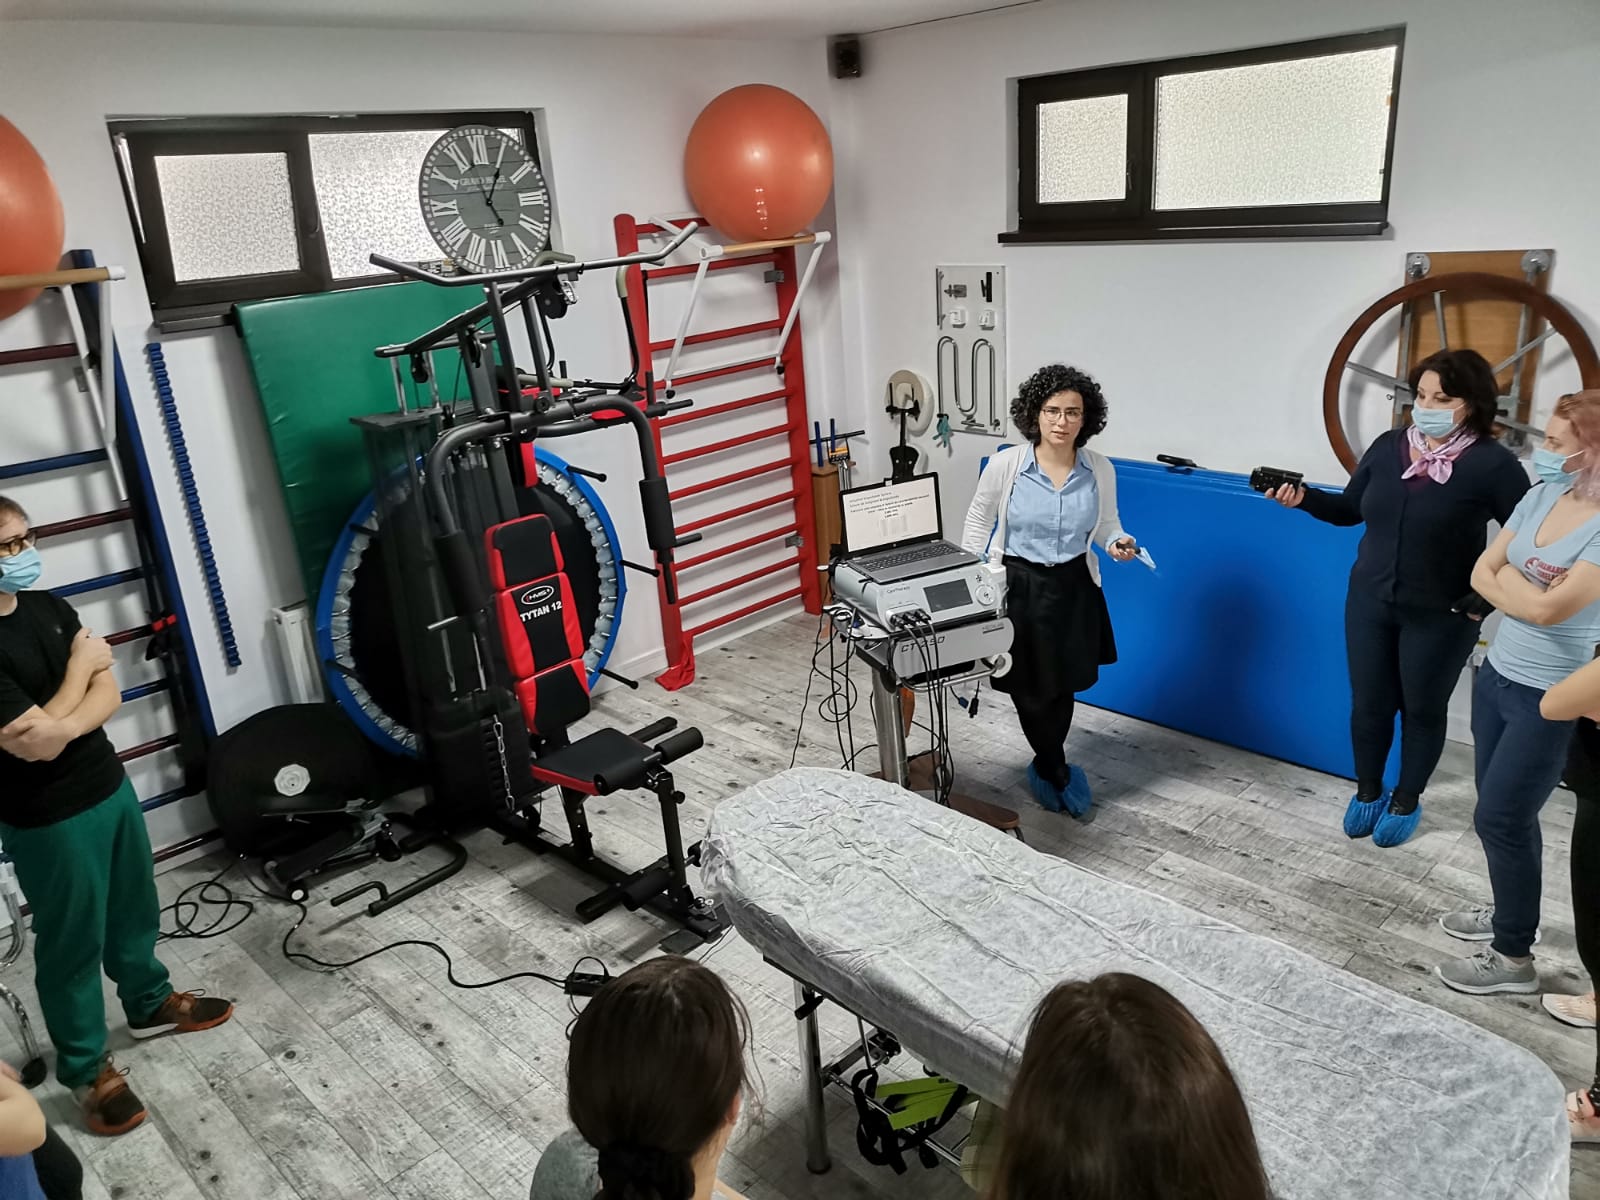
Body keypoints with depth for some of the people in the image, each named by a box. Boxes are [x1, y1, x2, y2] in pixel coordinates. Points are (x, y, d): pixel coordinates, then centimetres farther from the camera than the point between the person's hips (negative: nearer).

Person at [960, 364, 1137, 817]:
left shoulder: (1100, 470, -8)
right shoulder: (1006, 464, -14)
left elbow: (1106, 524, 8)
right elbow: (978, 520, -1)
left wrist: (1117, 543, -15)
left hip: (1073, 588, 2)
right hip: (1018, 585, -2)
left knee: (1063, 685, 13)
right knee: (1029, 687, 5)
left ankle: (1045, 766, 38)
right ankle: (1059, 774, 29)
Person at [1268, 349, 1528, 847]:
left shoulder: (1493, 463, -16)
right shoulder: (1388, 446, -3)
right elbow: (1350, 509, 8)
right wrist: (1303, 498, -8)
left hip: (1441, 615, -3)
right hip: (1369, 601, 4)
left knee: (1423, 708, 14)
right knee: (1368, 703, 13)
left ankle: (1407, 800, 34)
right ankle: (1368, 791, 35)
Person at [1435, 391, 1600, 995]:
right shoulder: (1543, 495, 1)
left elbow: (1548, 609, -27)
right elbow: (1481, 573, 2)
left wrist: (1506, 577, -9)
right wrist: (1524, 592, -16)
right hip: (1497, 676, 7)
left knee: (1499, 817, 0)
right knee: (1508, 811, 19)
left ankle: (1514, 959, 16)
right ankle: (1509, 911, 39)